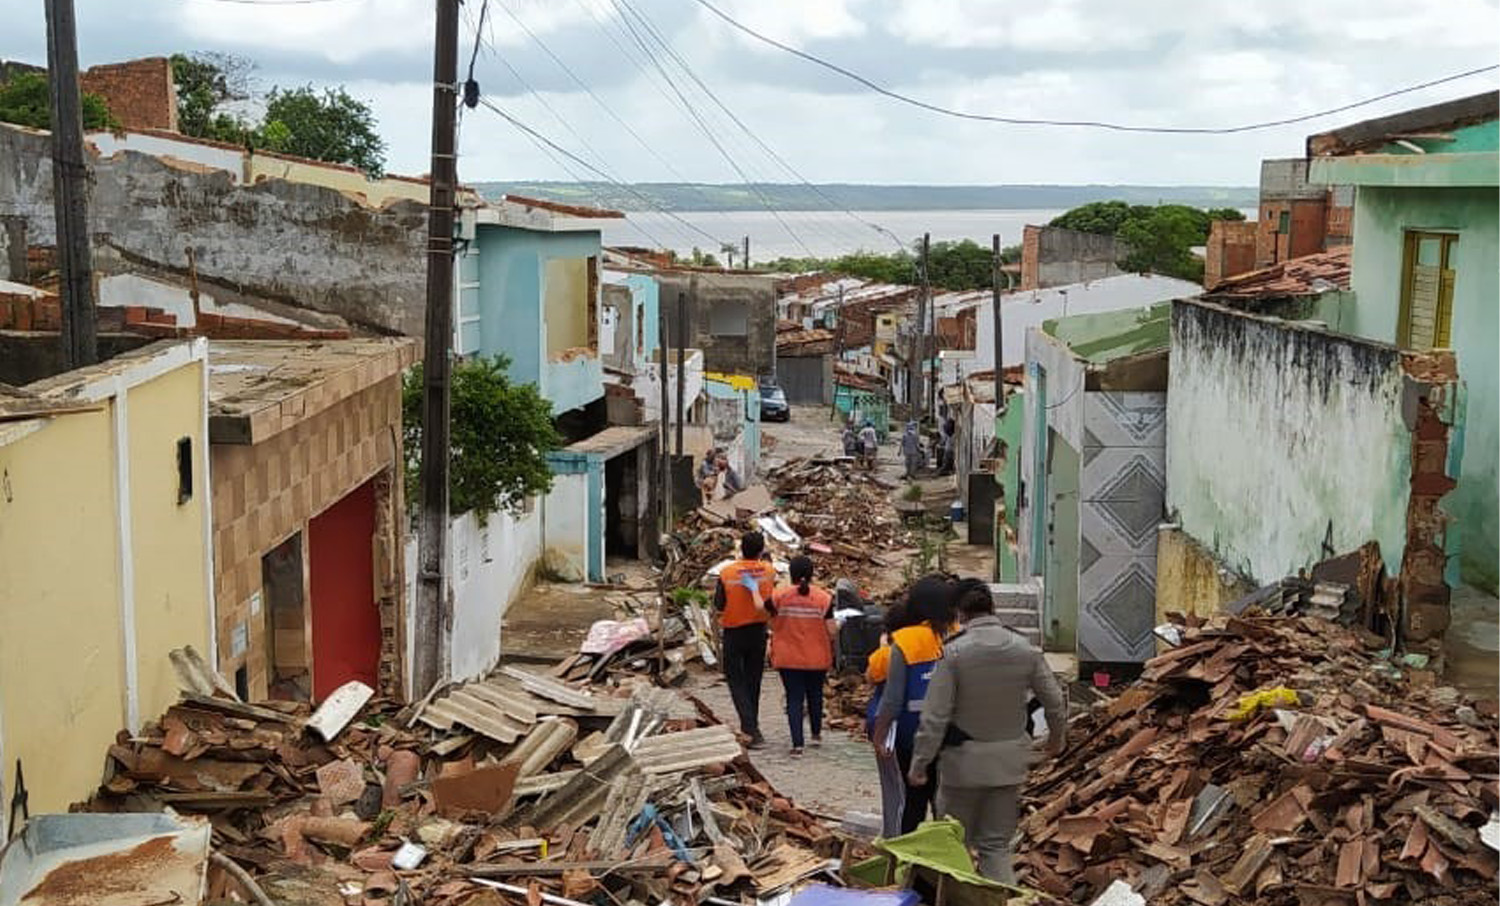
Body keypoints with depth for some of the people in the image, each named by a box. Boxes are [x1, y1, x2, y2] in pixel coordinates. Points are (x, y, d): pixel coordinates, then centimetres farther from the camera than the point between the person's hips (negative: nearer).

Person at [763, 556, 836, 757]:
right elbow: (831, 630, -12)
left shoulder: (780, 596, -12)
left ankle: (797, 744, -5)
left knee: (794, 699, 4)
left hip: (788, 658, -1)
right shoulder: (823, 598, -11)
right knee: (815, 695, 22)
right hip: (817, 658, 1)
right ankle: (816, 734, 39)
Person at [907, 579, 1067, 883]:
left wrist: (919, 764, -6)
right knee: (997, 844, 11)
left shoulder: (953, 652, -15)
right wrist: (1057, 736, 24)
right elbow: (1055, 702, 5)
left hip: (964, 761, -3)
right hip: (1009, 760, 3)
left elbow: (935, 716, -14)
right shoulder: (1026, 650, -3)